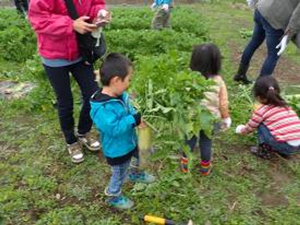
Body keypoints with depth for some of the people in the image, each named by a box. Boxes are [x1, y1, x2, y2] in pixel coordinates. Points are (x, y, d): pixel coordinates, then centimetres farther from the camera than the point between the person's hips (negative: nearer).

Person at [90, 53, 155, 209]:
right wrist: (134, 120, -33)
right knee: (119, 175, 17)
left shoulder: (120, 95, -9)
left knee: (138, 156, 34)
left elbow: (129, 110, 3)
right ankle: (113, 197, 46)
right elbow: (114, 128, -38)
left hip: (129, 142, 8)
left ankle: (135, 174, 66)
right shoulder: (103, 108, -37)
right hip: (117, 151, -8)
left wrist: (137, 117, -17)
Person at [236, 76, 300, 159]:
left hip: (284, 146, -6)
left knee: (261, 125, 8)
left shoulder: (261, 110, -4)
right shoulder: (285, 106, 14)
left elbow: (249, 128, 11)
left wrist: (241, 131, 35)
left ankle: (264, 151, 11)